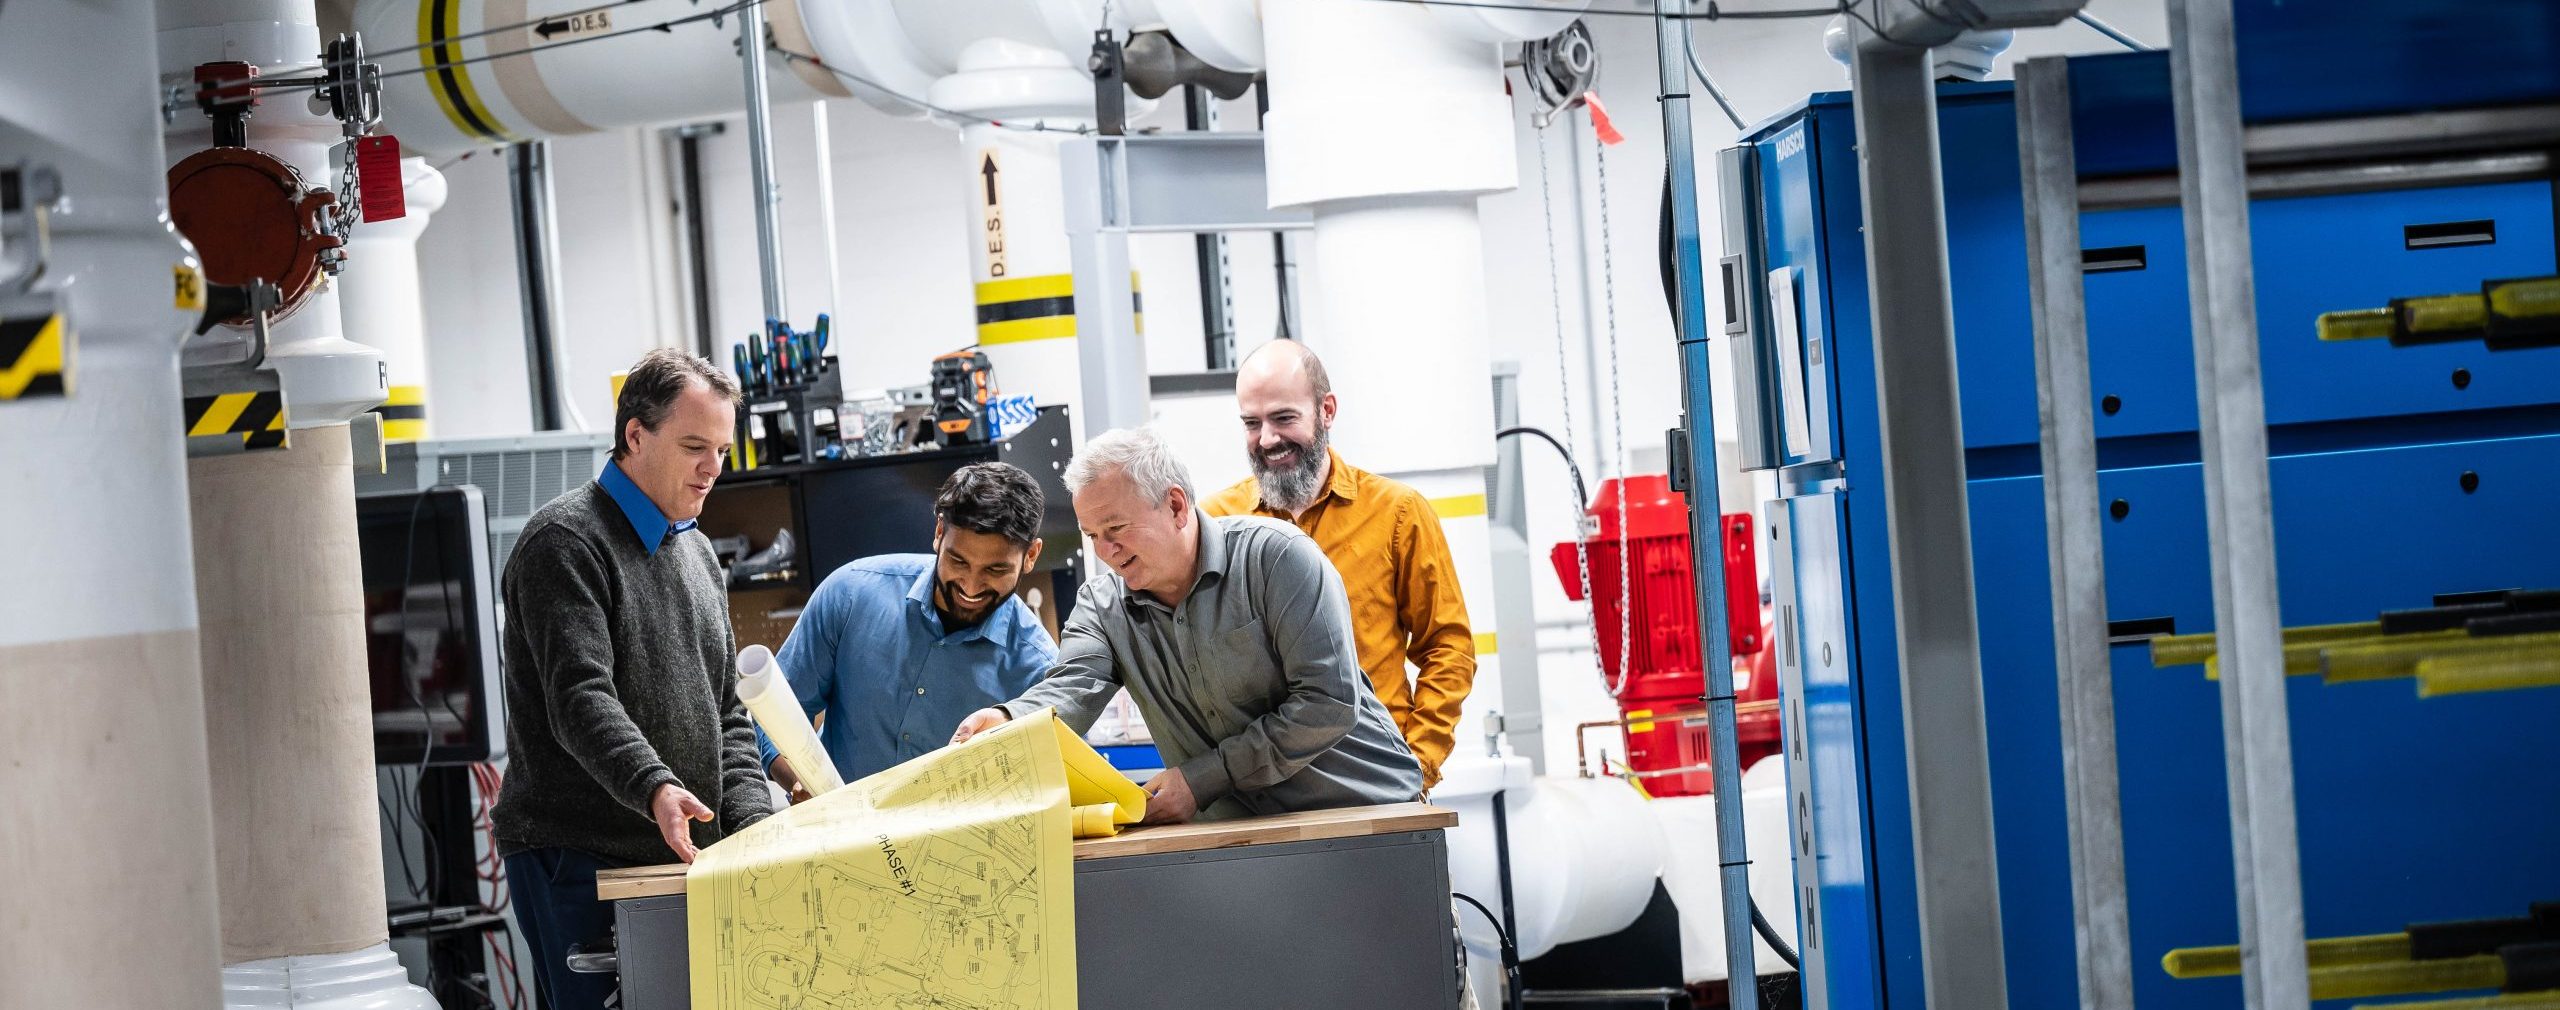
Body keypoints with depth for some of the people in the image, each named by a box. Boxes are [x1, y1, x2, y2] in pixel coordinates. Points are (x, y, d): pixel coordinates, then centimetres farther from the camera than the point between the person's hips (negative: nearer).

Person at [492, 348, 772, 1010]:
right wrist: (654, 788, -35)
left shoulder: (697, 553, 18)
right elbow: (579, 698, -20)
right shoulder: (566, 541, -7)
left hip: (682, 858, 8)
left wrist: (754, 820, 4)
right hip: (577, 860, -7)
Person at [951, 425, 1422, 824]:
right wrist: (1008, 721, -36)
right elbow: (1072, 690, -12)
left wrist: (1202, 777, -16)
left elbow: (1330, 703, -15)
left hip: (1362, 805, -6)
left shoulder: (1275, 554, -10)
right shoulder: (1102, 604, 6)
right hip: (1242, 832, 6)